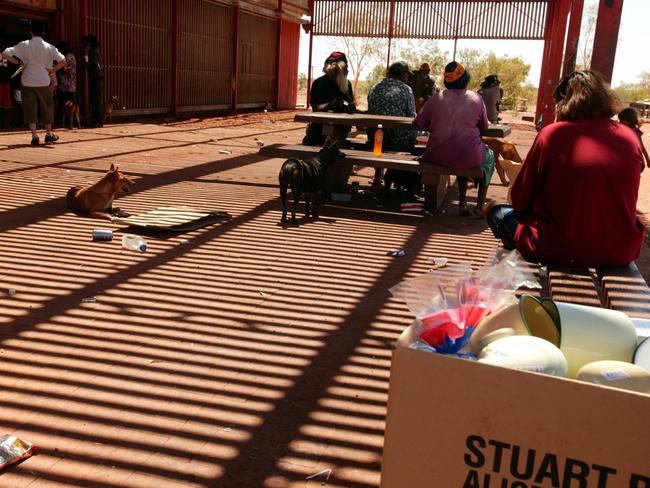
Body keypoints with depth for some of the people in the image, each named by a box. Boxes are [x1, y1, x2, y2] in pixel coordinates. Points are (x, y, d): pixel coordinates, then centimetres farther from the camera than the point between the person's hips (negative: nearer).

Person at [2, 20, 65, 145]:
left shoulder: (24, 45, -3)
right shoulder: (48, 47, -4)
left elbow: (5, 54, -5)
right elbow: (63, 61, -9)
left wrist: (18, 63, 5)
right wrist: (52, 70, 0)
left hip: (28, 82, 0)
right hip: (43, 82, 0)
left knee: (30, 108, 3)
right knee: (47, 107, 14)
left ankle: (34, 136, -6)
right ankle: (49, 134, 22)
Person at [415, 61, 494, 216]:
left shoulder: (437, 97, 3)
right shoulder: (476, 98, 2)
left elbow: (419, 123, 6)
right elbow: (484, 127, 11)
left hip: (438, 156, 2)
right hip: (469, 156, -2)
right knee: (489, 157, 31)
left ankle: (462, 203, 31)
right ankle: (480, 206, 23)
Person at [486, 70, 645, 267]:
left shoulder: (551, 134, -10)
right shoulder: (630, 138, 1)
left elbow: (520, 202, -3)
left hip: (560, 253, -4)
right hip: (621, 254, 4)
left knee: (497, 213, 20)